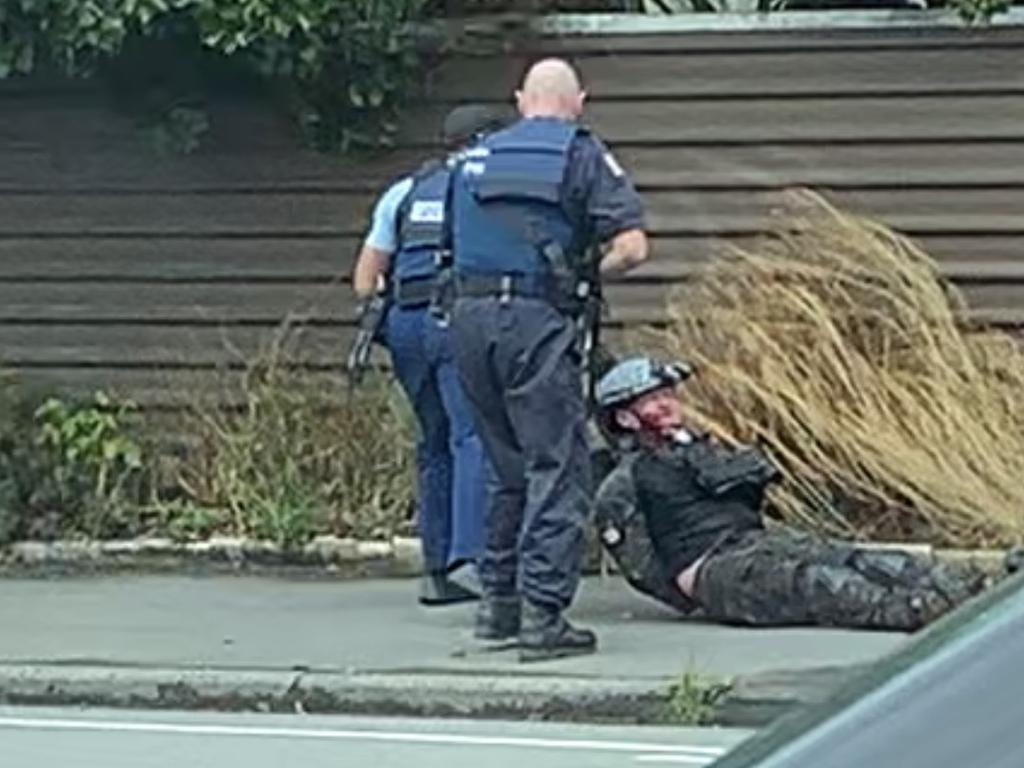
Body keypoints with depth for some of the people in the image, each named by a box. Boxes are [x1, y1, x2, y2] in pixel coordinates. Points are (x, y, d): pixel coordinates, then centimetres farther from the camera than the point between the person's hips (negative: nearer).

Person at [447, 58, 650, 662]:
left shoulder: (476, 159, 19)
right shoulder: (581, 155, 2)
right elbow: (632, 246, -7)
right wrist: (589, 271, 12)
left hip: (471, 315, 6)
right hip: (538, 318, -6)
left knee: (509, 467, 18)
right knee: (559, 469, -3)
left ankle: (499, 602, 22)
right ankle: (543, 616, -9)